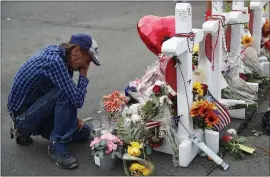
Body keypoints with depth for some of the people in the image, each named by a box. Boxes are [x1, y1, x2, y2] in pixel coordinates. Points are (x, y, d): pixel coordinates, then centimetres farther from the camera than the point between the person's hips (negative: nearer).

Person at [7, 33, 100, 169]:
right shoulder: (54, 61, -29)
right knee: (65, 92, -29)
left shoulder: (58, 53, 0)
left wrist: (72, 117, 0)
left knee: (83, 132, 10)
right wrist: (83, 75, -18)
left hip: (34, 108, 9)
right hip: (22, 115, -9)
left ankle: (25, 131, 16)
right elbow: (77, 100, -33)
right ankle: (57, 145, -16)